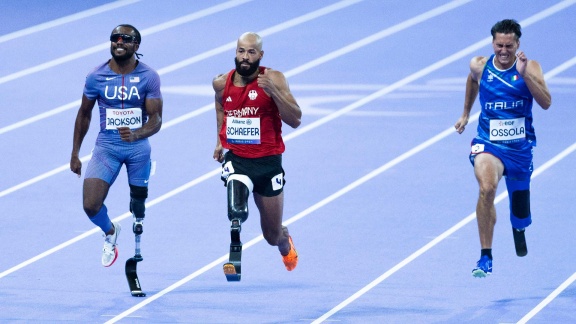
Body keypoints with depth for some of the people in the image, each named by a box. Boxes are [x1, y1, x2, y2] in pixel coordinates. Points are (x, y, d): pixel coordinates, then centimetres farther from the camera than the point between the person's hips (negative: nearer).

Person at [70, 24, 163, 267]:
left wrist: (136, 134, -33)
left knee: (138, 200, 5)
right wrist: (75, 154, 11)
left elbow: (156, 119, -11)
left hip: (138, 147, 0)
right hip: (106, 147, 0)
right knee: (90, 204, -13)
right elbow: (84, 114, 9)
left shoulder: (149, 77, -8)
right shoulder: (96, 76, -4)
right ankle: (110, 232, 19)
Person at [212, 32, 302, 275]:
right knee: (237, 209, -35)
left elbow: (295, 120, -19)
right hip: (236, 158, 1)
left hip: (268, 161, -1)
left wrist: (273, 91, -30)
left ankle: (285, 243, 49)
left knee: (273, 235, 14)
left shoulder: (273, 79, -11)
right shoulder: (222, 83, -1)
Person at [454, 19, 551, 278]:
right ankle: (485, 257, -25)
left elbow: (546, 103, -22)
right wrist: (465, 114, 26)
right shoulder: (479, 66, -3)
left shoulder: (530, 67, -9)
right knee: (487, 188, -32)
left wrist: (524, 74, -30)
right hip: (488, 142, -1)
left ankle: (519, 229, 56)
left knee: (520, 214, 14)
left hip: (520, 146, 1)